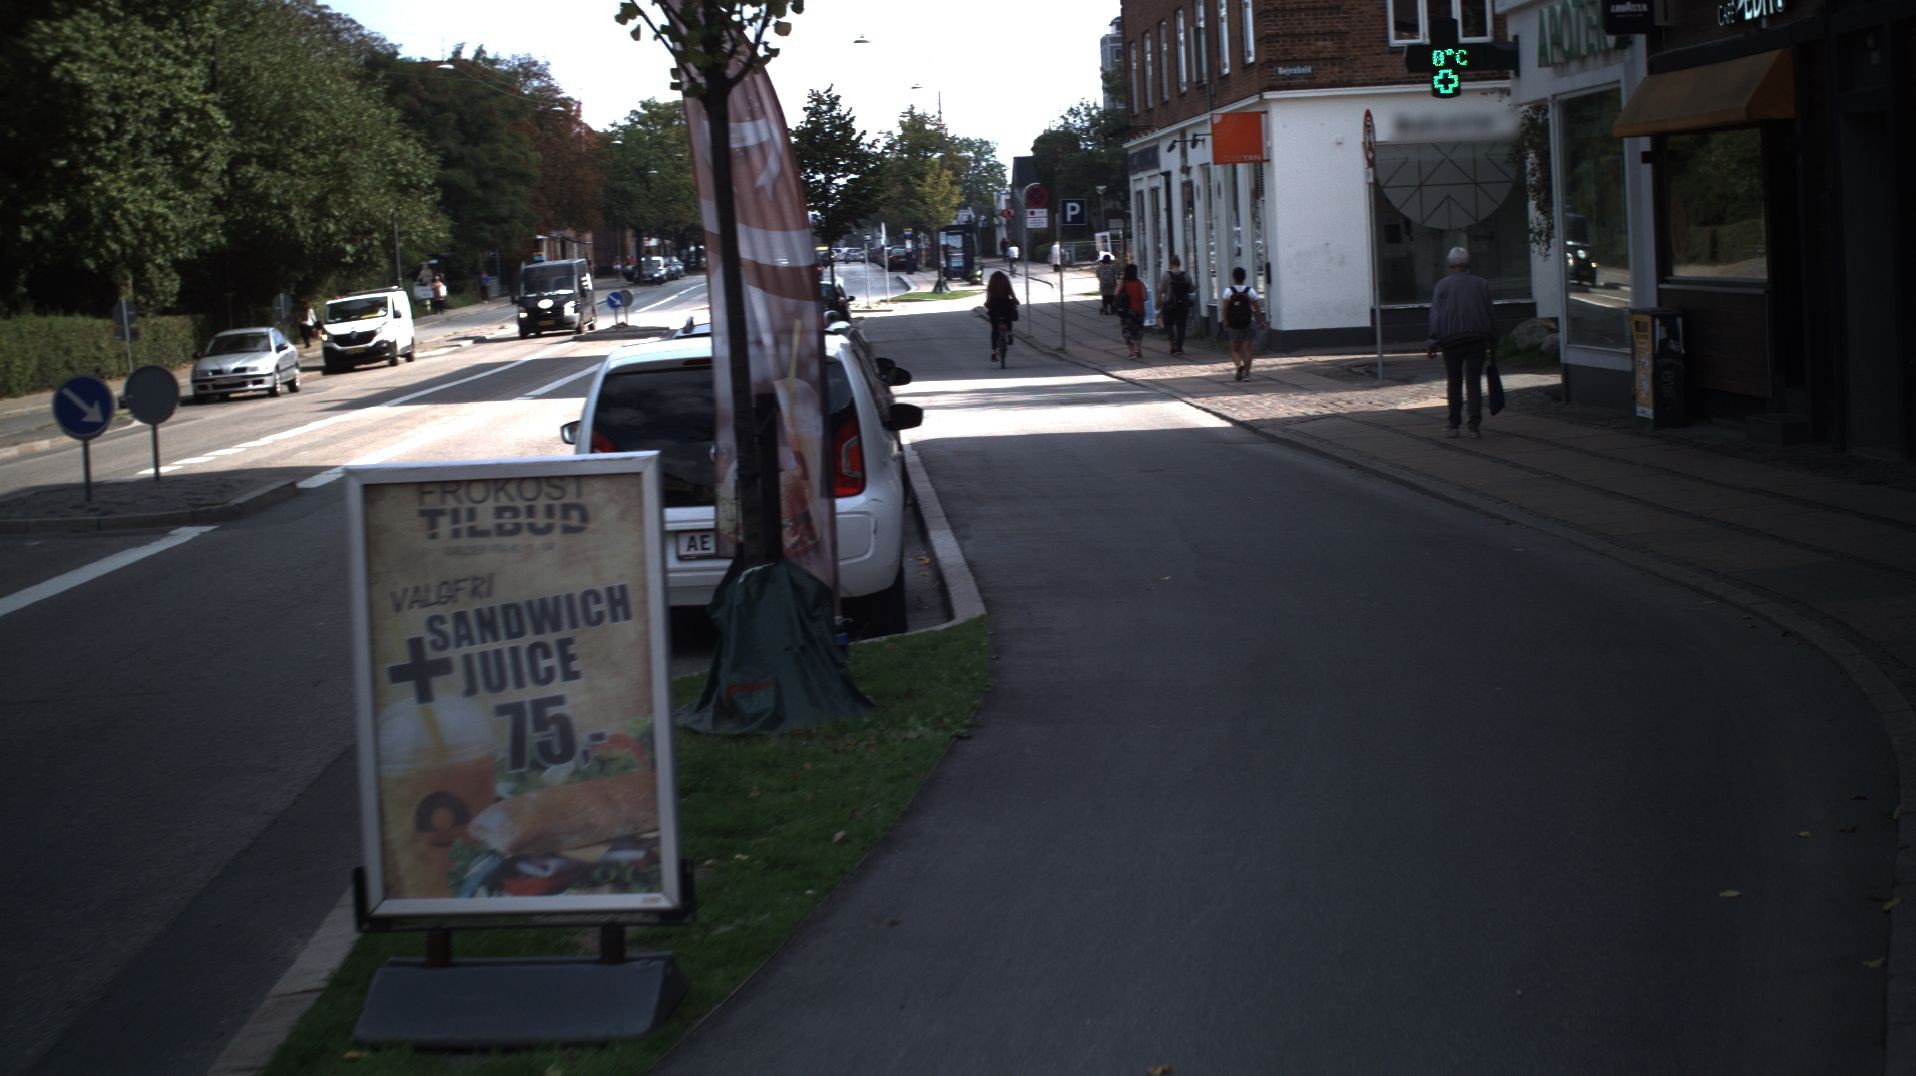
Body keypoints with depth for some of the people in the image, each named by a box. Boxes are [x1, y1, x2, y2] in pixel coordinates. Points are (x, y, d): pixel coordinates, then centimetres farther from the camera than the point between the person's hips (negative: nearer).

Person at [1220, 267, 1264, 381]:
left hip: (1234, 324, -1)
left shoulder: (1228, 291, -6)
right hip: (1248, 324, 1)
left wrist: (1226, 324, -2)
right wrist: (1261, 322, 8)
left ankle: (1239, 365, -17)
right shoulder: (1250, 291, -2)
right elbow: (1257, 309, -2)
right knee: (1247, 349, 5)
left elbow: (1225, 309, -8)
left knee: (1234, 349, 10)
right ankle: (1246, 373, 1)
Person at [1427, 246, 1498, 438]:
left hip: (1451, 339, -1)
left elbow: (1435, 316, -4)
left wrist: (1433, 343, -5)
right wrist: (1492, 340, 12)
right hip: (1477, 339, 1)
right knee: (1474, 383, 2)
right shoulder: (1482, 284, 7)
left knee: (1454, 383, 10)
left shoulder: (1442, 285, 2)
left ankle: (1453, 425, 11)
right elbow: (1490, 314, 7)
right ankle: (1474, 426, -3)